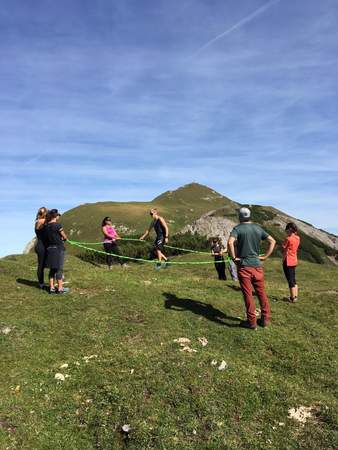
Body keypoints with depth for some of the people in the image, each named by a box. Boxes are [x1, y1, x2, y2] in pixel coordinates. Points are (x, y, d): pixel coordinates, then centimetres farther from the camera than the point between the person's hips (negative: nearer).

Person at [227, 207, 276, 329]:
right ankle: (265, 319, 22)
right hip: (257, 265, 4)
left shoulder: (238, 228, -6)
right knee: (261, 293, 14)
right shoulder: (258, 228, 8)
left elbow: (230, 242, -24)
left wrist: (234, 258, -13)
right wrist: (265, 257, 8)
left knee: (248, 294, 3)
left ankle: (251, 321, 10)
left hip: (244, 266, -4)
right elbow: (272, 241, 10)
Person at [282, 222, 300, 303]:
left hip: (288, 262, -8)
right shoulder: (297, 238, 3)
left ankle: (293, 298, 8)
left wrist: (283, 261, -4)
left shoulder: (288, 239, -19)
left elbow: (285, 252, -16)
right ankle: (295, 296, 25)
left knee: (290, 281, 1)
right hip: (294, 261, 8)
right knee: (293, 280, 18)